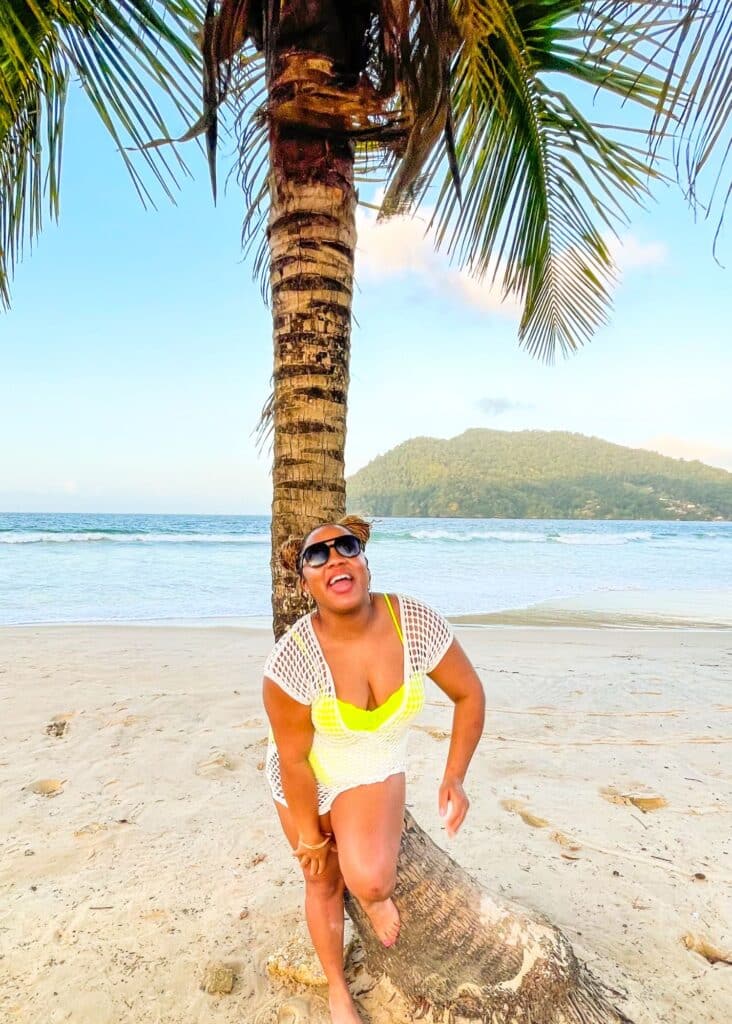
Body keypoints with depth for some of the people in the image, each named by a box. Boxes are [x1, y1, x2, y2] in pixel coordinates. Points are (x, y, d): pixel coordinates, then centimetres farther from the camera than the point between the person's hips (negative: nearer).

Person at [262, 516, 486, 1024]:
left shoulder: (418, 623, -28)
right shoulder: (293, 658, -33)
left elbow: (470, 694, -11)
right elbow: (294, 760, -18)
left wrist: (455, 777, -12)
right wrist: (309, 835, -5)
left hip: (375, 770, 1)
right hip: (307, 776, 0)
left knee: (369, 881, -21)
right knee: (323, 882, 16)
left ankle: (378, 894, 20)